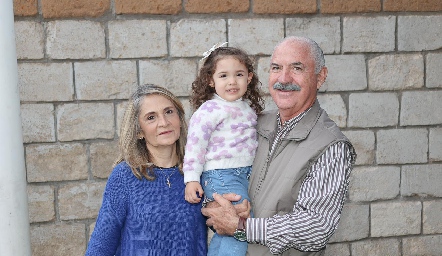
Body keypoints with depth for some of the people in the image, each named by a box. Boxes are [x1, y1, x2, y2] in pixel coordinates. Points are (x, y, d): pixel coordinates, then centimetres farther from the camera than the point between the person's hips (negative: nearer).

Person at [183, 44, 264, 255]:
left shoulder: (248, 107, 13)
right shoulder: (210, 109, -11)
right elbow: (195, 145, -12)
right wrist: (191, 179, -16)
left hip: (246, 174, 8)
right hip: (221, 175, -8)